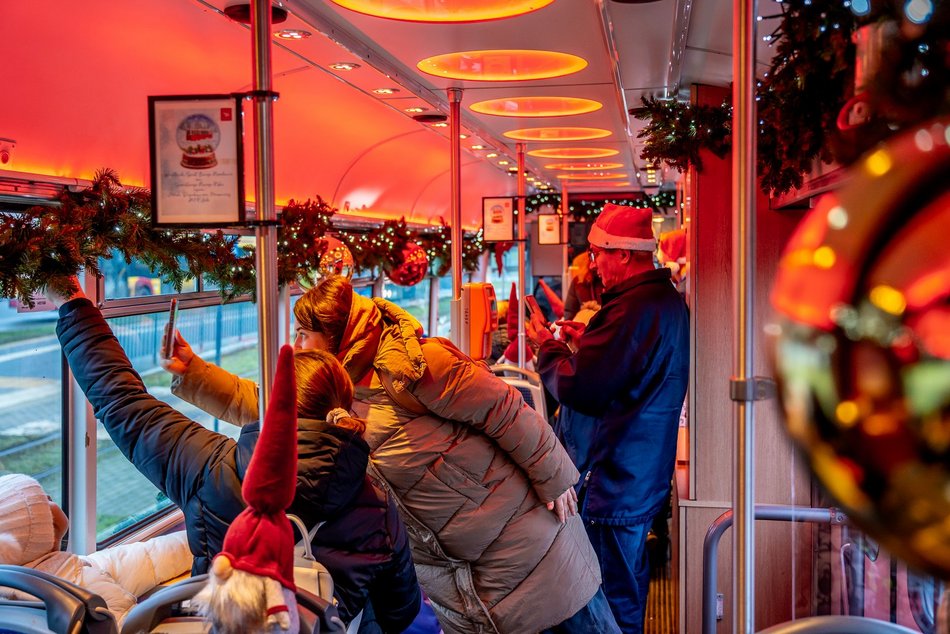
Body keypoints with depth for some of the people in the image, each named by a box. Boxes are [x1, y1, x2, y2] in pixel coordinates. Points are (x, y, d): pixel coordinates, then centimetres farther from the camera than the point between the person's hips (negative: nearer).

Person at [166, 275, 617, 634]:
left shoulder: (409, 366, -23)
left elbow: (505, 411, -20)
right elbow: (249, 402, 6)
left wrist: (555, 479, -15)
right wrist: (188, 367, -3)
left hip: (518, 534, -7)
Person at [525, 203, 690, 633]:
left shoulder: (633, 309, -24)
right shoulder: (667, 300, 10)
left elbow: (579, 390, -25)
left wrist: (547, 347, -8)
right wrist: (586, 343, 10)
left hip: (611, 481, -11)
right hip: (642, 479, 11)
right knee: (629, 591, 23)